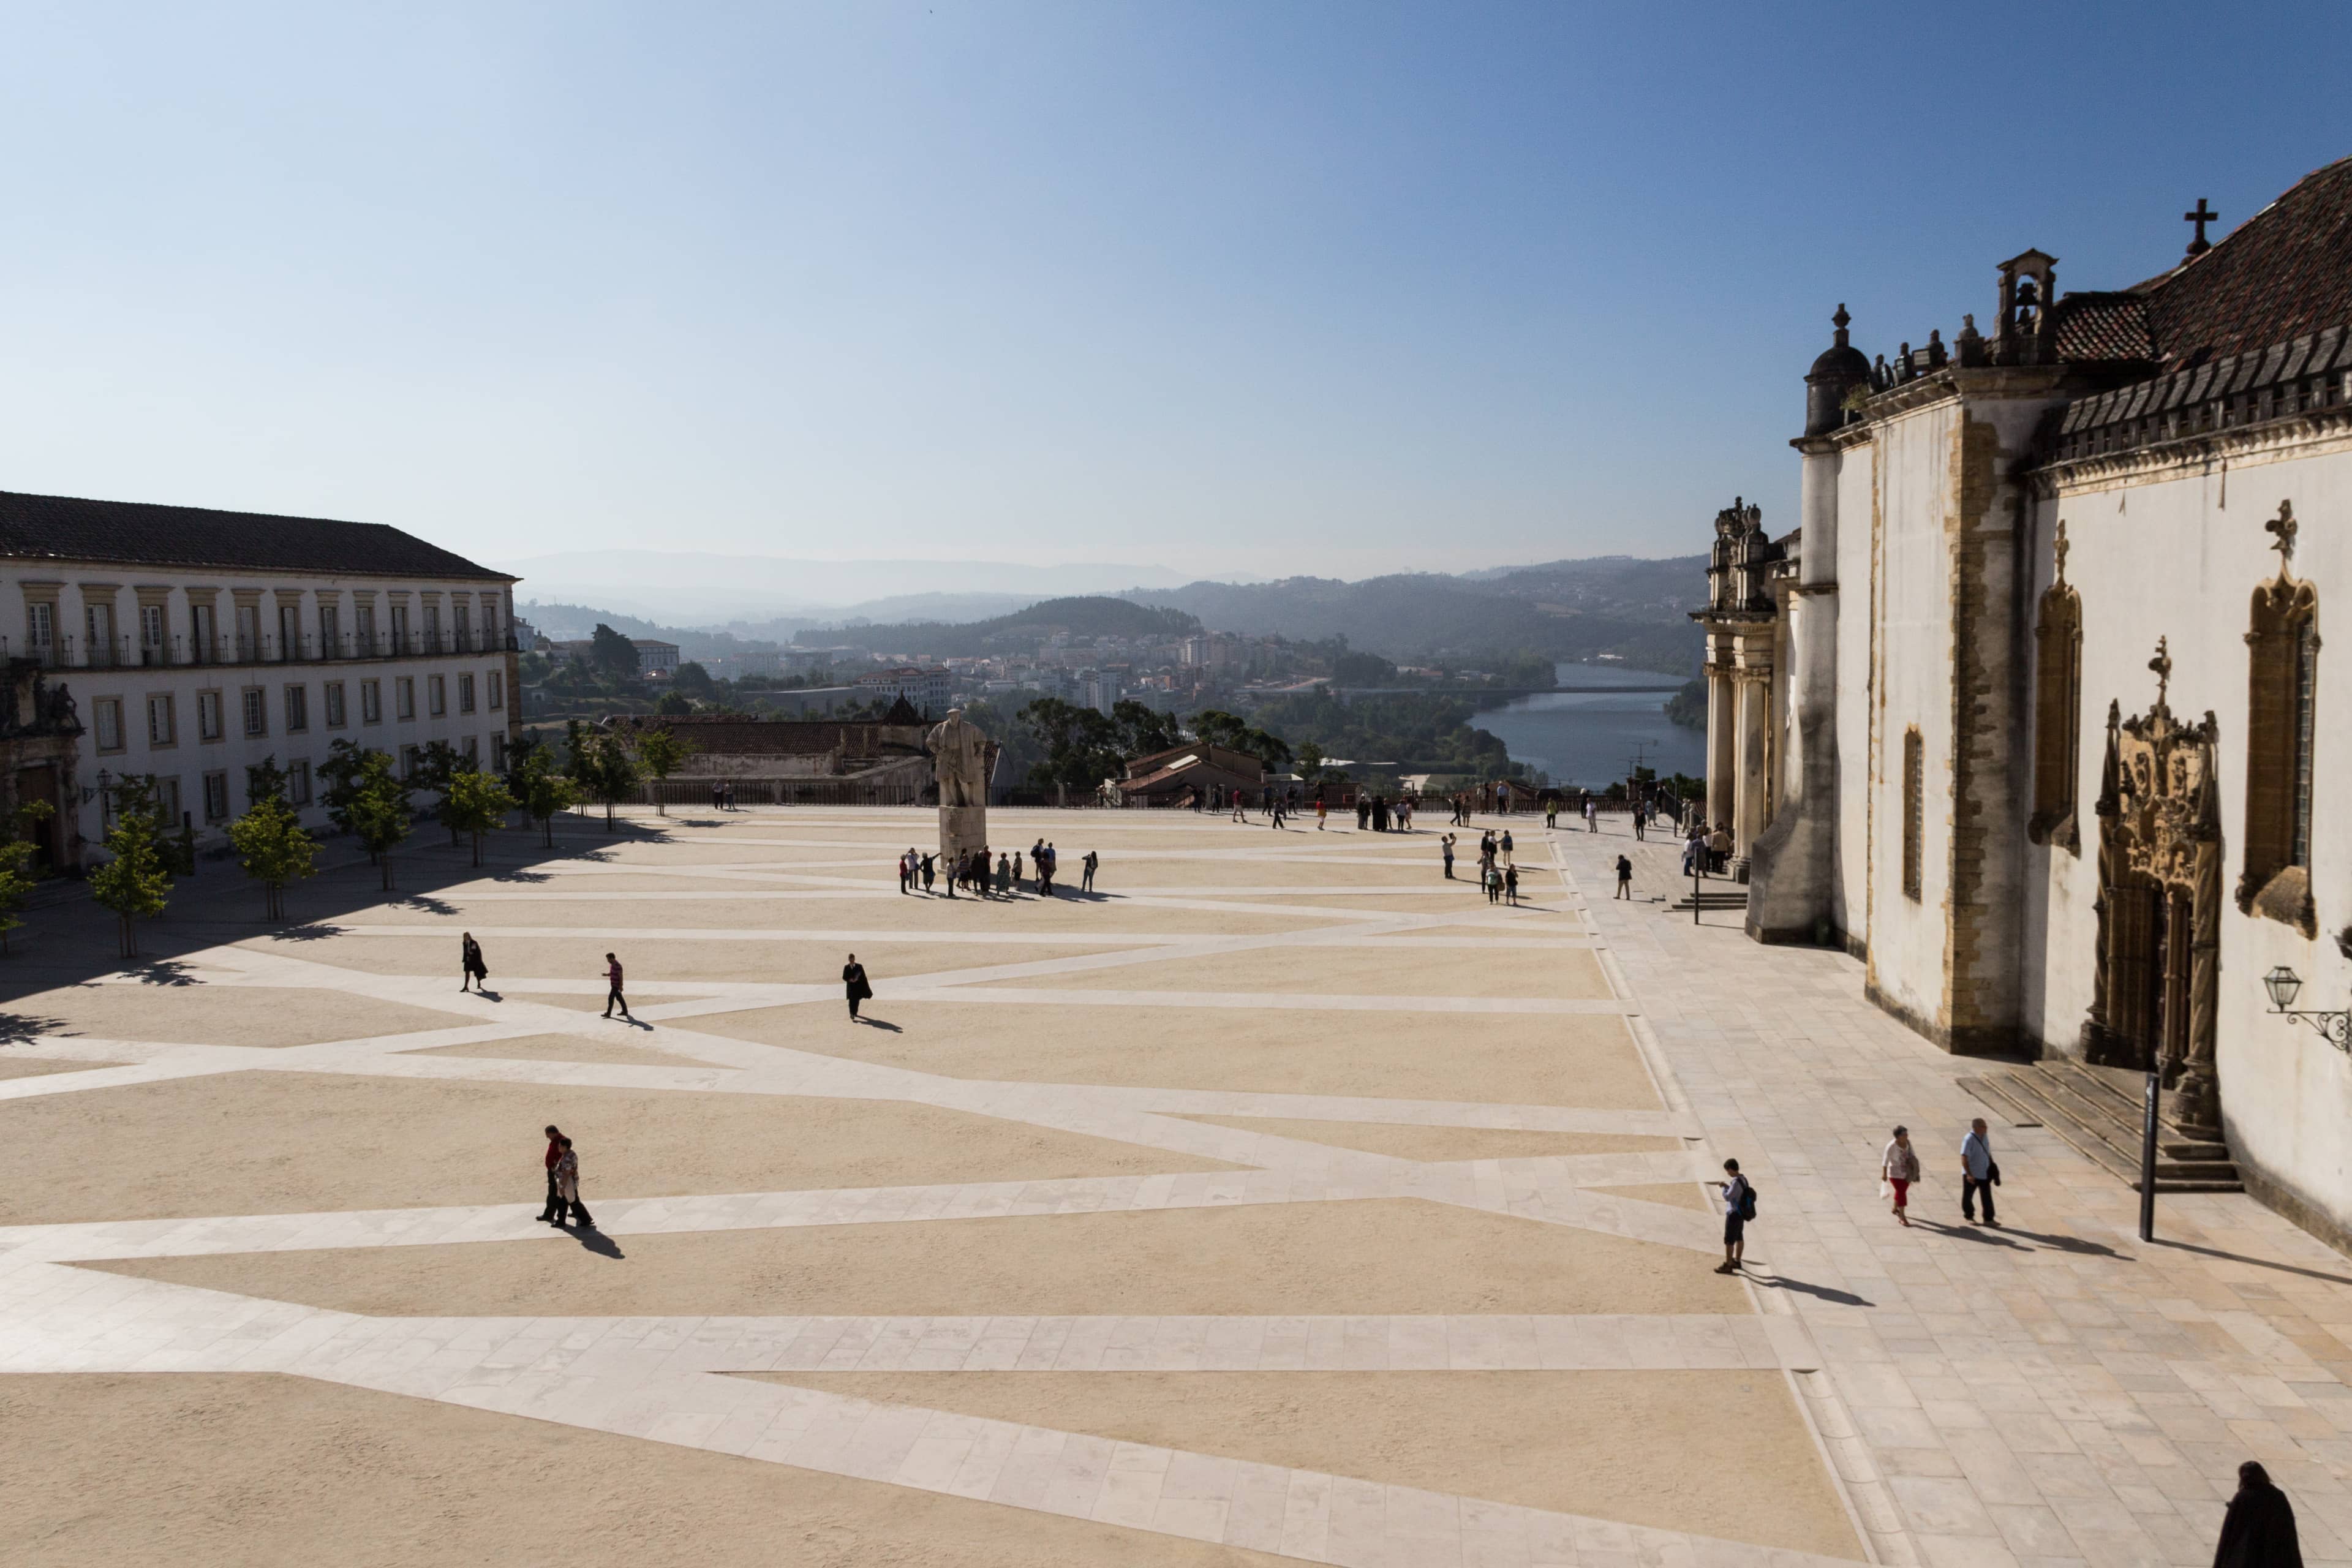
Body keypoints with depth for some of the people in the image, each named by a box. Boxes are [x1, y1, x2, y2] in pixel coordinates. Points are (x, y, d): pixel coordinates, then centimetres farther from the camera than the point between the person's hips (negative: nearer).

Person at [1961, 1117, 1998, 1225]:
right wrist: (1969, 1174, -26)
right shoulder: (1969, 1140, -20)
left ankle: (1989, 1219, 15)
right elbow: (1964, 1158, -23)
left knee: (1987, 1197, 7)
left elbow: (1988, 1154, 17)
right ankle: (1969, 1217, 25)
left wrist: (1993, 1168, 14)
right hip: (1972, 1175, -6)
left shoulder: (1985, 1137, 3)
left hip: (1984, 1173, 6)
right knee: (1968, 1196, 9)